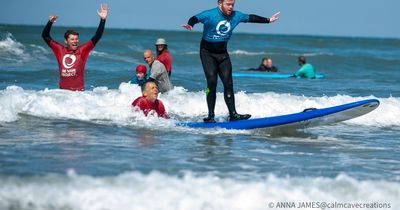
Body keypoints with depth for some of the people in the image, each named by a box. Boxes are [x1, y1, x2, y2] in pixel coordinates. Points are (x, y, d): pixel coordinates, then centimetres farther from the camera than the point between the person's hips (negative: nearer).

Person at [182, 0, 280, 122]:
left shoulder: (236, 16, 0)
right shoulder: (209, 15, -18)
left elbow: (250, 18, 15)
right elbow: (195, 18, -32)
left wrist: (268, 20, 23)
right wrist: (190, 25, -55)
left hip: (222, 53, 5)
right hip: (208, 53, -5)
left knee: (228, 83, -2)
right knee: (212, 81, -17)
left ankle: (233, 114, 0)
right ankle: (210, 116, -14)